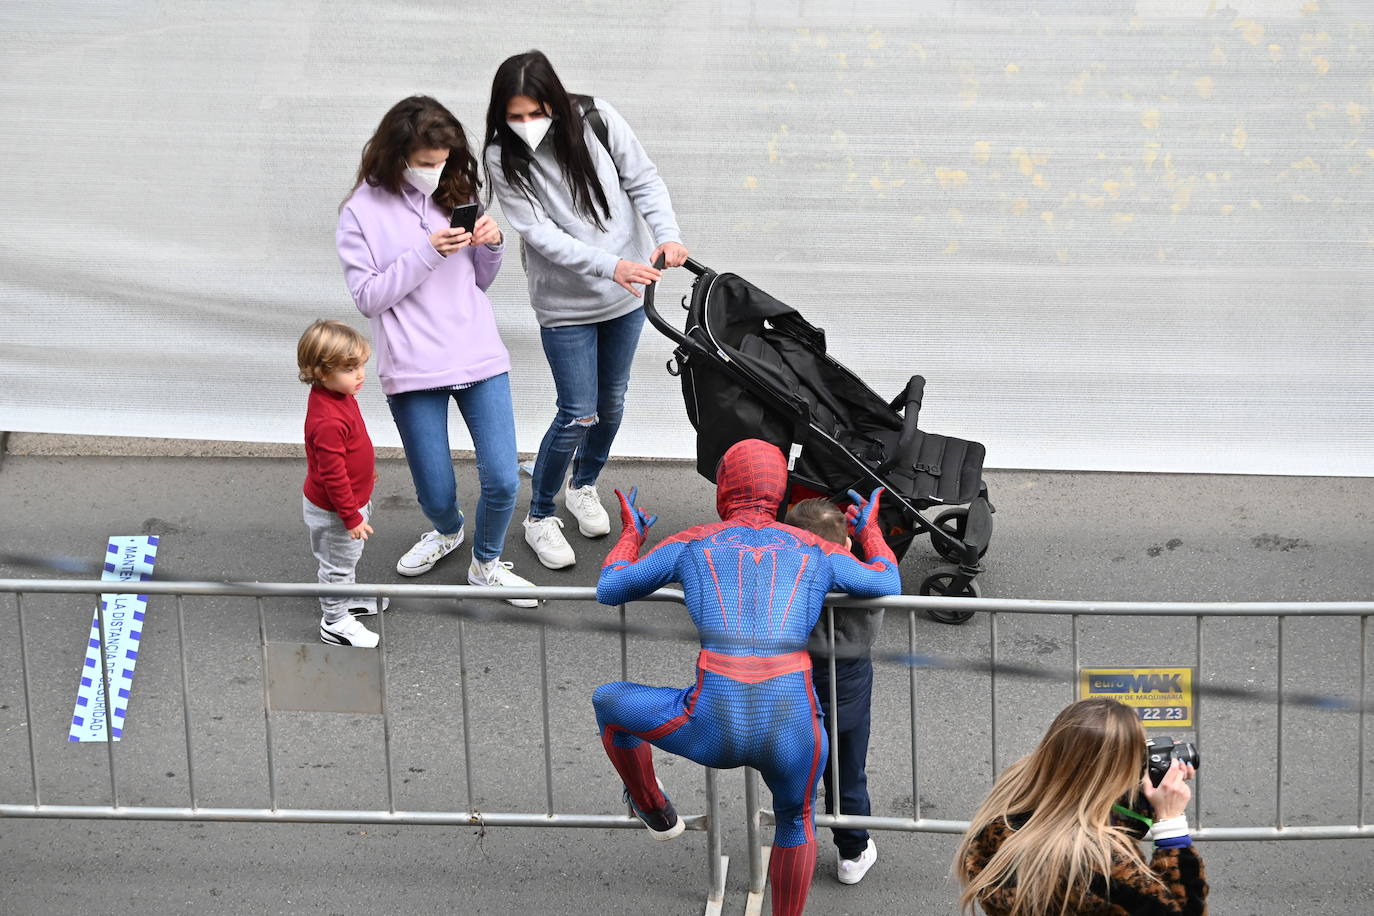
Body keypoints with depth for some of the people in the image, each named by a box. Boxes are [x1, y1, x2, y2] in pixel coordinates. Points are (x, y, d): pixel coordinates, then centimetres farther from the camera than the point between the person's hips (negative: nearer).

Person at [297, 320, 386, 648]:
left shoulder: (339, 395, -6)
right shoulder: (328, 421, -38)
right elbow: (332, 475, -31)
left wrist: (365, 470, 28)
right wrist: (351, 516, -23)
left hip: (353, 497, 10)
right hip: (334, 510, -10)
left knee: (347, 559, 30)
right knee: (338, 564, 10)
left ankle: (346, 600, 51)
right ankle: (334, 622, 28)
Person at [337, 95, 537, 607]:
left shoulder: (454, 195, 7)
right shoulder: (363, 212, -5)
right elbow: (368, 297, -9)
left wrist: (491, 245, -6)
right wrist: (426, 254, -19)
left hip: (479, 357, 3)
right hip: (413, 370, -3)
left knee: (502, 481, -4)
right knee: (436, 495, 5)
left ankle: (486, 563, 24)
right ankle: (448, 532, 42)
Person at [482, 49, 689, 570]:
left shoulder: (597, 120, -12)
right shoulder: (503, 157, -17)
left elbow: (643, 180, -5)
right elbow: (540, 233, -21)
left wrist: (667, 234, -23)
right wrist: (611, 265, -31)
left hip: (625, 294, 3)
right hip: (565, 304, -3)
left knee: (611, 402, 18)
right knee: (578, 414, -4)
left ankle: (584, 486, 44)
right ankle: (540, 517, 16)